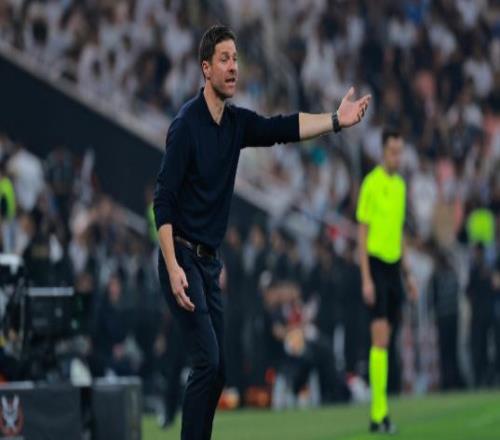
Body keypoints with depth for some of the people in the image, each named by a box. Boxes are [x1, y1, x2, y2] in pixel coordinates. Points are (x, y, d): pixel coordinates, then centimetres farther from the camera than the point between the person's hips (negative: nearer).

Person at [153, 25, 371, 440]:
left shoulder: (237, 122, 8)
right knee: (208, 362, -15)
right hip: (183, 258, -8)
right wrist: (173, 268, -24)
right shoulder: (186, 124, -15)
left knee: (217, 368, 6)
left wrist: (337, 120, -18)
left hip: (210, 261, 8)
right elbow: (163, 200, -17)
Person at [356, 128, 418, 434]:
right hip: (376, 263, -7)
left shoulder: (401, 185, 13)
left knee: (387, 341, 8)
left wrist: (408, 273, 19)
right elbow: (362, 233, -10)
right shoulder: (371, 184, -9)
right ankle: (379, 413, -14)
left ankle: (379, 413, 12)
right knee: (379, 340, -13)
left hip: (394, 266, 7)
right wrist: (366, 279, -15)